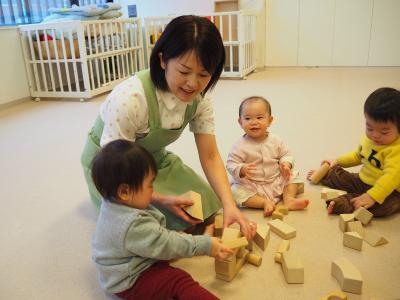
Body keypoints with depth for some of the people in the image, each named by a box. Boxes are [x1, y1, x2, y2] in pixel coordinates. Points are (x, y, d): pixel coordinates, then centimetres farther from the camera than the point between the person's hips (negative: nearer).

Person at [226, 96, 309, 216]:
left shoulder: (275, 140, -3)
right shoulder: (239, 146, -15)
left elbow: (286, 154, 9)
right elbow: (231, 165, -15)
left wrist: (286, 164, -14)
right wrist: (242, 169, -35)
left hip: (276, 181, 4)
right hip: (251, 185, -3)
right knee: (236, 191, -27)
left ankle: (288, 198, -5)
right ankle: (265, 203, -25)